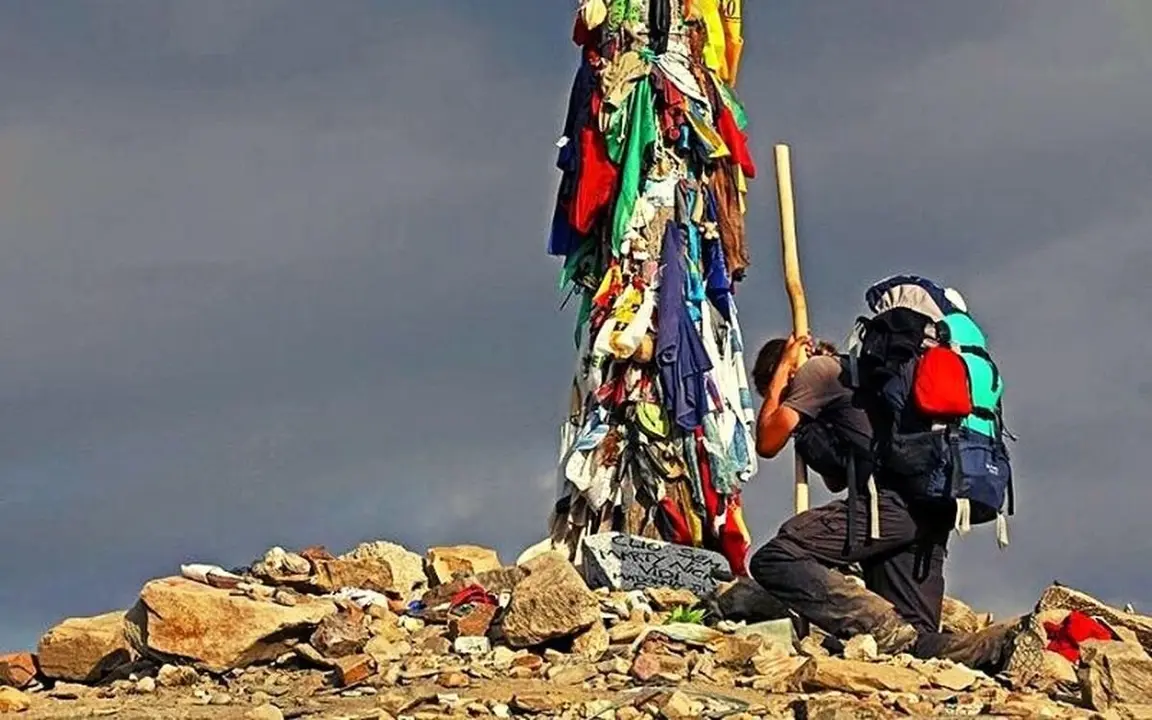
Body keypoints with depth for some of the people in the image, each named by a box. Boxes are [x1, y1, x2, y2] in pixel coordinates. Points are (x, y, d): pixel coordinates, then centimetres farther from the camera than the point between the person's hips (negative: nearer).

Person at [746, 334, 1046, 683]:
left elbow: (767, 443, 9)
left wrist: (780, 373, 21)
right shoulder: (854, 377, 37)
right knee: (916, 643, 6)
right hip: (930, 513, 9)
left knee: (773, 560, -14)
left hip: (889, 502, -9)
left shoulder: (817, 368, 10)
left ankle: (888, 631, -25)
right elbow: (836, 481, 38)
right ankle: (1005, 641, -19)